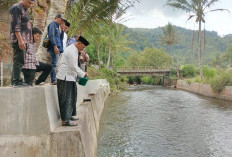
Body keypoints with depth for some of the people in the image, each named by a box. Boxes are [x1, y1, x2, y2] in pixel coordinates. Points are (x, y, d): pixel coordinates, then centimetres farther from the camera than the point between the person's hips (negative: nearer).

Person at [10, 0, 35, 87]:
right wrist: (20, 40, -22)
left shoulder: (24, 9, 24)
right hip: (19, 39, -9)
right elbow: (16, 25, -15)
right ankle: (16, 81, -9)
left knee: (19, 61, 9)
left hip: (24, 40, 9)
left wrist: (29, 40, 21)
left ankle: (15, 80, 13)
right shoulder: (16, 8, -5)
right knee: (19, 60, -11)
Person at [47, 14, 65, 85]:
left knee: (54, 64, 7)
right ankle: (53, 80, -13)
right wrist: (55, 46, -22)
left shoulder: (57, 26, 25)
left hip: (57, 48, 9)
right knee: (54, 64, -12)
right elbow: (51, 36, -15)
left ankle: (54, 80, 9)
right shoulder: (53, 24, -2)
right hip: (54, 48, -9)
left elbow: (60, 38, 25)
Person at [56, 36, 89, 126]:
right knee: (66, 98, -8)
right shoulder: (72, 51, -16)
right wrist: (83, 74, -12)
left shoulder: (74, 50, 18)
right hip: (65, 78, -11)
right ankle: (65, 120, -4)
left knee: (71, 97, 16)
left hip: (69, 77, 11)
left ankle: (68, 116, 28)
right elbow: (73, 66, -20)